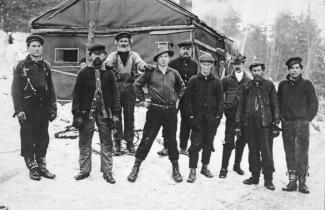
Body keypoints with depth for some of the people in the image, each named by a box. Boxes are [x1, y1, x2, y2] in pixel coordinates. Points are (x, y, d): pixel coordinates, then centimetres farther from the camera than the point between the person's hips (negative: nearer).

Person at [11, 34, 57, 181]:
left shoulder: (45, 66, 10)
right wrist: (18, 110, -12)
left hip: (43, 108, 4)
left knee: (43, 139, 9)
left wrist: (53, 107, 8)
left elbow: (51, 89, 13)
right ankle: (32, 168, 15)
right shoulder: (21, 66, -1)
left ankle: (42, 167, 21)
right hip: (27, 109, -4)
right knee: (28, 140, 2)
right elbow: (15, 89, -5)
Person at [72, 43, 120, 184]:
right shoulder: (84, 72, 2)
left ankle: (107, 171, 13)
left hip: (104, 113, 1)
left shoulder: (108, 73, 7)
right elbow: (77, 93, 0)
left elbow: (114, 93, 7)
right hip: (87, 113, -1)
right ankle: (84, 170, 20)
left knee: (107, 143, 4)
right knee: (84, 143, 6)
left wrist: (115, 113, -1)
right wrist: (76, 114, -6)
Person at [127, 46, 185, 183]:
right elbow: (137, 85, 7)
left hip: (171, 110, 3)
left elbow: (182, 87, 24)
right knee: (146, 139, -1)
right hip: (154, 110, -2)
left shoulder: (174, 73, 6)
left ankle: (175, 168, 23)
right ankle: (136, 167, 12)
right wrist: (142, 100, 5)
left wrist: (177, 99, 15)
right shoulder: (150, 72, -2)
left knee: (172, 140, 11)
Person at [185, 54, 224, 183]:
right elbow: (189, 99, 1)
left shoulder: (216, 82, 5)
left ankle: (205, 167, 26)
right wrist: (191, 115, -7)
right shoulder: (193, 80, 1)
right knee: (195, 144, -5)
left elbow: (220, 100, 7)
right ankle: (193, 171, 1)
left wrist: (218, 116, -2)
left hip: (211, 119, 2)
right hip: (197, 118, -2)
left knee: (208, 144, 11)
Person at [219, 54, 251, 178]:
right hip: (231, 115, -2)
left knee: (242, 141, 9)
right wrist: (224, 108, 1)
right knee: (229, 141, -5)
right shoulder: (227, 80, 6)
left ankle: (237, 165, 26)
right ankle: (224, 168, 3)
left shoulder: (248, 81, 9)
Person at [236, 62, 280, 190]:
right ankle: (255, 176, 19)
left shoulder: (269, 85, 3)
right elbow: (241, 106, 14)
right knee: (253, 151, 9)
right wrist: (238, 123, 9)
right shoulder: (247, 87, 11)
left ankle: (268, 179, 4)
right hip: (250, 124, 3)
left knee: (266, 151, -4)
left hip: (265, 123, -3)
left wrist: (276, 124, -3)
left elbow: (275, 106, 2)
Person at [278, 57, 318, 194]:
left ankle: (302, 182, 2)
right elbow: (278, 103, 15)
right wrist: (281, 118, 5)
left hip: (302, 123, -3)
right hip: (287, 124, 3)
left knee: (302, 153, -6)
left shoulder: (306, 84, 3)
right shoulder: (283, 85, 11)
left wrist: (307, 118, -3)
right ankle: (292, 181, 11)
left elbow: (314, 103, 4)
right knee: (289, 153, 5)